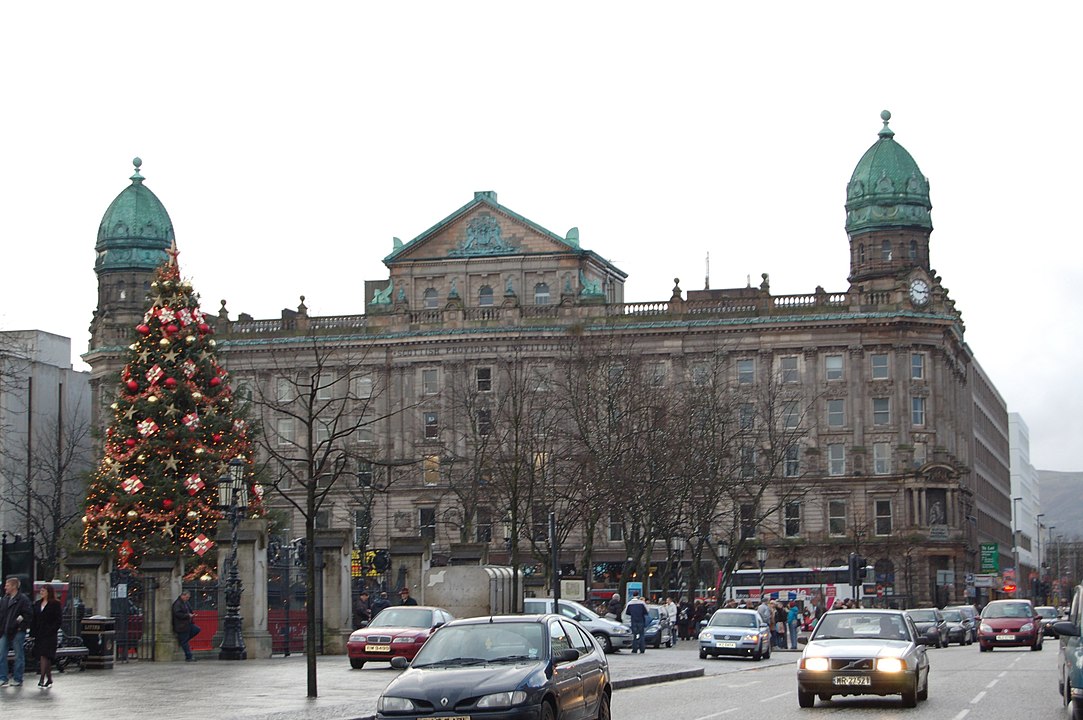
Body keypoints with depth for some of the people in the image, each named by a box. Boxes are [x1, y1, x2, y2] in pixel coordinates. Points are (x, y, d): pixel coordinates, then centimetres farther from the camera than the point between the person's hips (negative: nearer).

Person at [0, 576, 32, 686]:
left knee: (19, 656, 2)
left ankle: (17, 679, 9)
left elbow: (29, 614, -11)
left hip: (17, 632, -7)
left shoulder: (23, 599, -8)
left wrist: (21, 626, -14)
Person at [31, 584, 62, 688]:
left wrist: (51, 631, -16)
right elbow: (34, 620, 14)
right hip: (39, 635, 6)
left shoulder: (55, 604, -4)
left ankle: (42, 679, -17)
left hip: (49, 635, -6)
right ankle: (49, 679, 18)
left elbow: (57, 621, -6)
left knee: (44, 656, -14)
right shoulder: (37, 604, 14)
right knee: (43, 657, 9)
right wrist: (32, 633, 6)